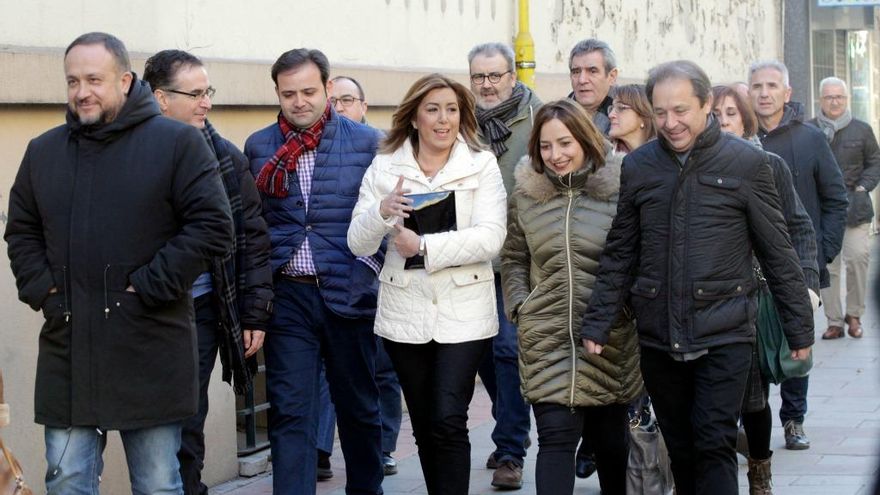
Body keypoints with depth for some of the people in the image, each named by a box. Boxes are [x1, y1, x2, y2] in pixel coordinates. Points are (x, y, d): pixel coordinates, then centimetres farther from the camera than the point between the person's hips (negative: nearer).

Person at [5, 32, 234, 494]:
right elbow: (21, 232, 20)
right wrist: (40, 288, 2)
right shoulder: (43, 151, 12)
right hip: (67, 353, 4)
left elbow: (212, 226, -8)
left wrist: (150, 287, -13)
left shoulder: (178, 143, -3)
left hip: (150, 353, -4)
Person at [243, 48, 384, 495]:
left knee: (358, 406, 13)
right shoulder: (259, 147, 6)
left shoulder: (367, 142, 0)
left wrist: (367, 269, -7)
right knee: (289, 412, -3)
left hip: (347, 293, 0)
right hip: (286, 296, 1)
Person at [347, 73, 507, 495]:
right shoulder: (384, 167, 4)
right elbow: (358, 244, 1)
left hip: (463, 314, -3)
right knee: (424, 424, 11)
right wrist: (381, 212, -20)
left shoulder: (482, 165, -1)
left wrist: (424, 247, -18)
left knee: (448, 421, -11)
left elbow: (490, 238, -12)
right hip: (405, 314, 3)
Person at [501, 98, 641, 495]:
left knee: (611, 437, 15)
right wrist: (519, 306, 4)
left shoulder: (618, 188, -5)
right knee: (556, 436, -8)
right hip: (546, 338, 1)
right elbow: (513, 258, 15)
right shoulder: (526, 194, 4)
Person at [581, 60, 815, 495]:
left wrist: (799, 327, 2)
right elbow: (619, 255, 10)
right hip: (658, 336, 4)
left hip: (724, 333, -3)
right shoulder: (638, 166, 5)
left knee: (715, 446, -8)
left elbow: (778, 252, 0)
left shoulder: (745, 162, -4)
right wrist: (597, 323, 3)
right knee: (680, 450, 11)